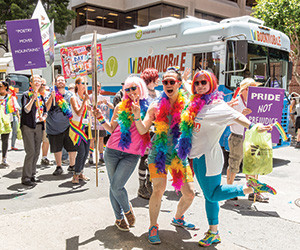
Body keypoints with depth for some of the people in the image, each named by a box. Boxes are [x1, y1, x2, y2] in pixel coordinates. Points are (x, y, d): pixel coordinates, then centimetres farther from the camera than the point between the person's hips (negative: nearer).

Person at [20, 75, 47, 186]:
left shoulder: (41, 96, 16)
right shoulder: (26, 95, -2)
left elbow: (45, 111, 18)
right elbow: (26, 110, -15)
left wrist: (43, 117, -2)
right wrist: (33, 98, -22)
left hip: (38, 126, 6)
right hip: (28, 126, -6)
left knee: (37, 152, 8)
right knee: (31, 152, -10)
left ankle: (32, 175, 19)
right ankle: (26, 178, -2)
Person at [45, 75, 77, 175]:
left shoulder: (70, 95, 10)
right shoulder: (52, 94, 4)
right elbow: (46, 108, -7)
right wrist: (51, 97, -19)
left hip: (68, 125, 1)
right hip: (54, 126, -1)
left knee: (72, 147, 2)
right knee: (57, 148, 8)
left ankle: (72, 165, 20)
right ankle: (59, 167, 23)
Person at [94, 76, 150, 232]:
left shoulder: (147, 108, 1)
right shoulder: (121, 106, 7)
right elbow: (112, 129, 13)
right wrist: (101, 119, -2)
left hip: (132, 154, -3)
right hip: (112, 151, 3)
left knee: (116, 186, -10)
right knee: (113, 185, 8)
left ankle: (127, 209, 20)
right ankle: (119, 217, 28)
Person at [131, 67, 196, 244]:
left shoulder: (187, 104, 2)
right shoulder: (157, 106, 2)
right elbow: (143, 130, -1)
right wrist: (137, 116, -16)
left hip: (180, 155, 2)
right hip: (160, 153, -1)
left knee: (189, 193, 3)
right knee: (159, 189, -15)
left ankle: (178, 218, 34)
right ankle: (153, 227, 9)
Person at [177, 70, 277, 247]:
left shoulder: (216, 104, -16)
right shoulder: (196, 103, 8)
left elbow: (235, 116, -29)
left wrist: (253, 127, -44)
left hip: (208, 156, -8)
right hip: (198, 155, 8)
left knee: (212, 195, -1)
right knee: (209, 195, 14)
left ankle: (251, 188, 9)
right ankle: (214, 234, 25)